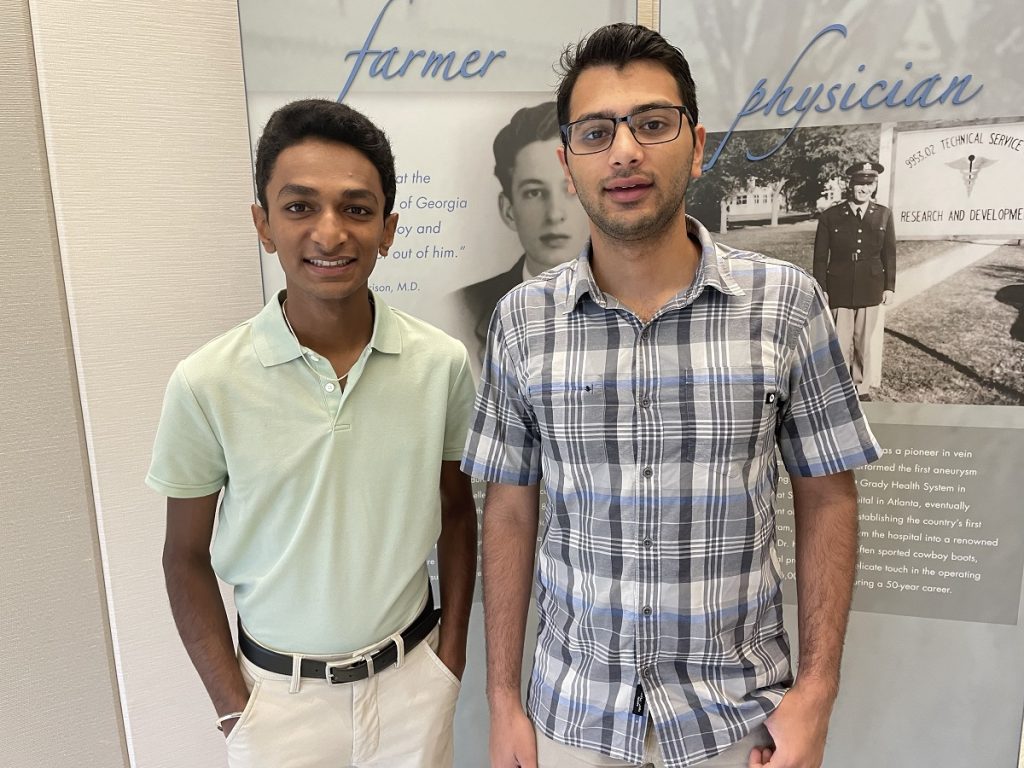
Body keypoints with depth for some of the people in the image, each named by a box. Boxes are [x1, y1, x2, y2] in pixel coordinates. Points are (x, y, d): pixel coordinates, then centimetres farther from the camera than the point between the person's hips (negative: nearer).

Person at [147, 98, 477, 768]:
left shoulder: (442, 363, -12)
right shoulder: (207, 385, -16)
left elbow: (456, 511, 1)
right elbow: (187, 557, -4)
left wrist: (452, 654, 1)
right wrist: (235, 710, -4)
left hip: (412, 680, 1)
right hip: (278, 692, -1)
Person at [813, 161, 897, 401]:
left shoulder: (884, 215, 4)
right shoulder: (830, 216, -3)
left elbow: (889, 254, 8)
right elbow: (820, 256, -1)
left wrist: (889, 286, 6)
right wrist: (821, 290, -3)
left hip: (872, 291, 2)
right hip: (839, 291, -2)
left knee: (869, 342, 7)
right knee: (840, 342, 5)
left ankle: (863, 388, 22)